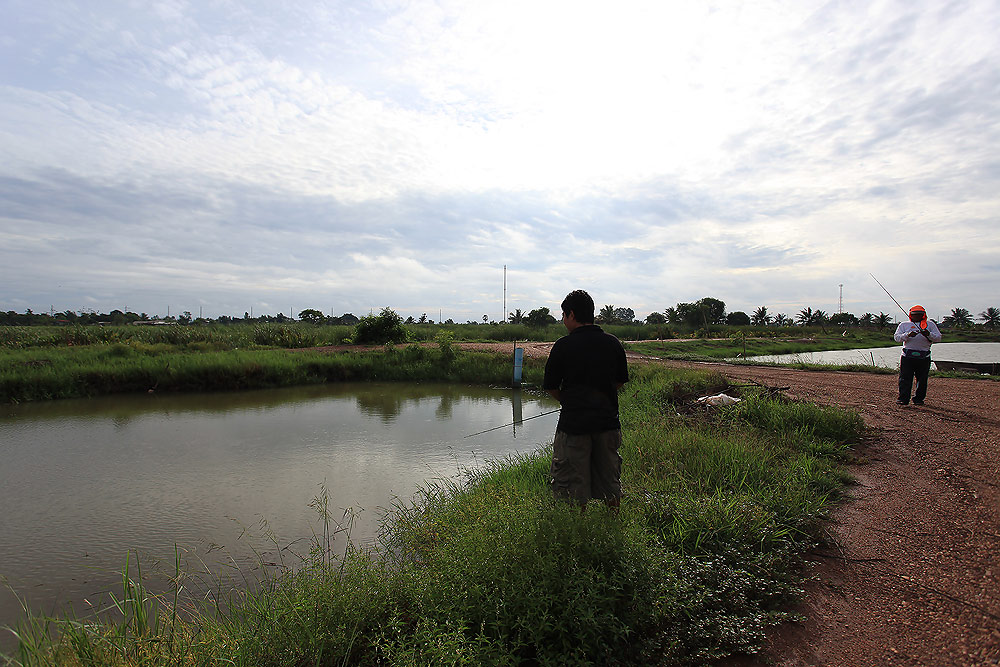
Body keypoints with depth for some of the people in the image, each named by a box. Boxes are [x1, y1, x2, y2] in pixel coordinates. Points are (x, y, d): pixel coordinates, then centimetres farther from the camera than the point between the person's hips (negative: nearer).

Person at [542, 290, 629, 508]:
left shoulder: (564, 345, -10)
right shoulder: (613, 343, 2)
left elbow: (550, 386, -3)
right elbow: (621, 381, 12)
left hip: (574, 424, -4)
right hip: (608, 420, 5)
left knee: (574, 487, 9)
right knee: (610, 479, 19)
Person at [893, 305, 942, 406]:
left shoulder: (930, 324, 13)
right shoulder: (904, 324, 12)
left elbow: (938, 338, 4)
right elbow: (897, 337, 0)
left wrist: (929, 334, -16)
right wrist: (908, 335, -18)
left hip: (924, 356, 1)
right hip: (907, 355, -1)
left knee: (922, 379, 5)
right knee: (905, 378, -4)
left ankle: (919, 399, 16)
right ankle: (903, 398, -2)